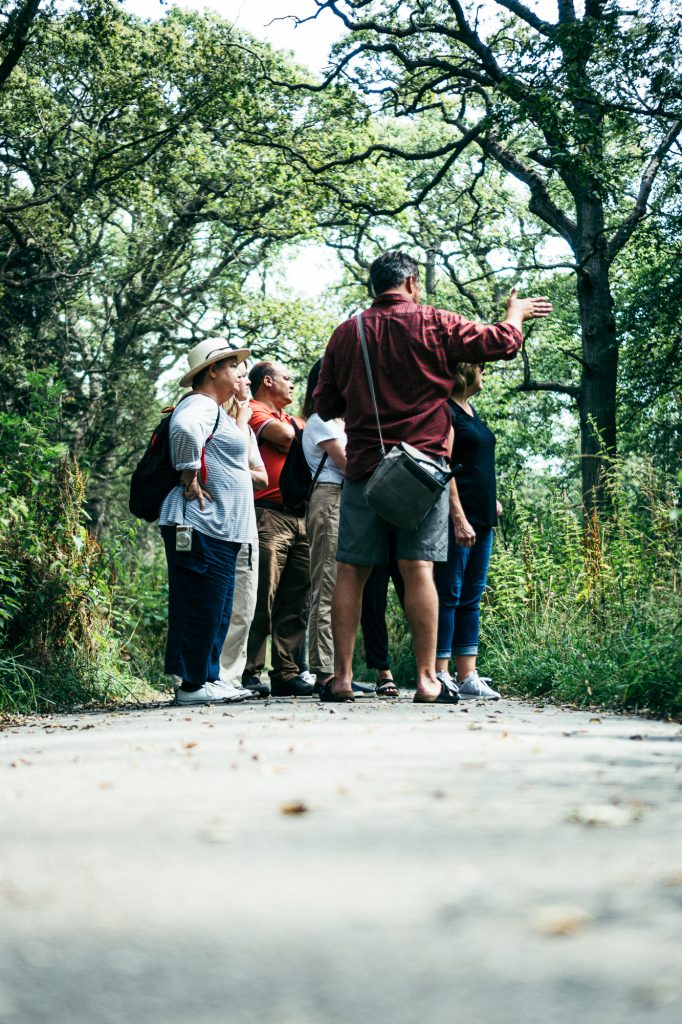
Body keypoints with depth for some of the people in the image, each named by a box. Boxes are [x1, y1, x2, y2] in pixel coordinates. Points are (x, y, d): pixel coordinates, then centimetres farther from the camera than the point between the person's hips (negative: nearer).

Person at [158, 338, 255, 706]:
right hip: (201, 527, -11)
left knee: (216, 610, 14)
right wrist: (190, 479, -25)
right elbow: (184, 429, -33)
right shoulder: (200, 405, -10)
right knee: (203, 606, -8)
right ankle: (192, 684, -4)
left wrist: (242, 408, 26)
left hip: (220, 530, 11)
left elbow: (235, 445, 38)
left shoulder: (216, 411, 24)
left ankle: (207, 676, 20)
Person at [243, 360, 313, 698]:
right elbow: (285, 436, -13)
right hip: (268, 515, -8)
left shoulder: (288, 418, 28)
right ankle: (251, 673, -9)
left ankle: (286, 673, 7)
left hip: (298, 517, 9)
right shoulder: (253, 411, 1)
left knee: (295, 602, 5)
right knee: (263, 598, -10)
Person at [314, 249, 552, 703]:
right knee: (418, 569, -4)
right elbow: (503, 343, 3)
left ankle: (342, 677, 4)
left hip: (364, 465, 2)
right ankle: (427, 679, -5)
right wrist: (517, 312, 23)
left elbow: (325, 406, 14)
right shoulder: (435, 324, 0)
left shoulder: (346, 333, 8)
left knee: (351, 571, 5)